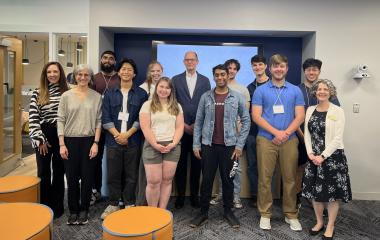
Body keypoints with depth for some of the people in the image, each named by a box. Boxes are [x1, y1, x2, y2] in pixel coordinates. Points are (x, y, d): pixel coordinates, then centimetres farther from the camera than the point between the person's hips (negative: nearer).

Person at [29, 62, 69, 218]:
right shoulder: (37, 93, 3)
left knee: (59, 172, 8)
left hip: (61, 136, 0)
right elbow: (33, 119, -2)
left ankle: (57, 207, 21)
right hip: (43, 137, 0)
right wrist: (40, 139, -8)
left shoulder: (67, 93, 3)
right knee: (43, 172, 5)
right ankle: (45, 206, 19)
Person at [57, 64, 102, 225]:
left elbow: (98, 121, 1)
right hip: (71, 140, 0)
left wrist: (96, 143, -6)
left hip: (89, 141, 0)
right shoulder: (66, 96, 2)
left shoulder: (96, 96, 2)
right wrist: (62, 144, -6)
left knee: (87, 177, 6)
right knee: (72, 177, 7)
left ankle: (84, 210, 22)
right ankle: (73, 210, 23)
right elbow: (60, 120, 0)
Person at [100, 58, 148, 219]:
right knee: (113, 175, 7)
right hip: (113, 140, 1)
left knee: (131, 175, 6)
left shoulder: (141, 94, 4)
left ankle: (129, 204, 21)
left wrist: (127, 134, -11)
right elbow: (105, 118, 2)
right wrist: (117, 135, -10)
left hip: (133, 141, -1)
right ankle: (113, 204, 22)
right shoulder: (110, 94, 8)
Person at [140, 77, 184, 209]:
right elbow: (145, 128, -4)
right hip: (152, 146, -2)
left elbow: (180, 127, 6)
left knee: (167, 180, 4)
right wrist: (156, 145, -13)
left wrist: (173, 144, -8)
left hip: (172, 146, 3)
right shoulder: (148, 105, 4)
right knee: (154, 181, -4)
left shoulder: (177, 106, 13)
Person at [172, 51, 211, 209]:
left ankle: (194, 195, 20)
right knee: (180, 164, 5)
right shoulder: (176, 80, 5)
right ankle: (180, 196, 17)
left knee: (196, 164, 7)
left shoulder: (205, 81, 7)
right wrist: (183, 125, -5)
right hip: (181, 128, 0)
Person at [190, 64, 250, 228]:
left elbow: (246, 121, 2)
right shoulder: (205, 97, 3)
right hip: (208, 145, 1)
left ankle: (228, 211, 26)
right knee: (206, 180, 7)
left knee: (228, 179, 9)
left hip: (229, 145, 0)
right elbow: (198, 121, 5)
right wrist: (196, 144, 0)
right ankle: (203, 212, 21)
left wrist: (239, 145, -3)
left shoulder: (237, 97, 0)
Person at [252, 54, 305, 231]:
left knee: (289, 178, 7)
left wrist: (286, 133, -11)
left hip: (290, 140, 2)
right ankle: (265, 214, 17)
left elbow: (300, 116, 4)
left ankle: (291, 214, 21)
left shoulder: (295, 90, 9)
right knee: (265, 178, 3)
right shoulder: (260, 90, 4)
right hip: (266, 139, -1)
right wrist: (276, 132, -12)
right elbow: (256, 116, -4)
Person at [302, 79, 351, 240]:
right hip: (314, 157, 4)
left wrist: (323, 156, -16)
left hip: (332, 157, -4)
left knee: (332, 193, 4)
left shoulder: (338, 111, -7)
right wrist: (310, 153, -6)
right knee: (315, 191, 11)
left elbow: (338, 138, -12)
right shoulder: (310, 110, 7)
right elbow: (307, 134, 6)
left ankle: (330, 226, 21)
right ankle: (319, 222, 29)